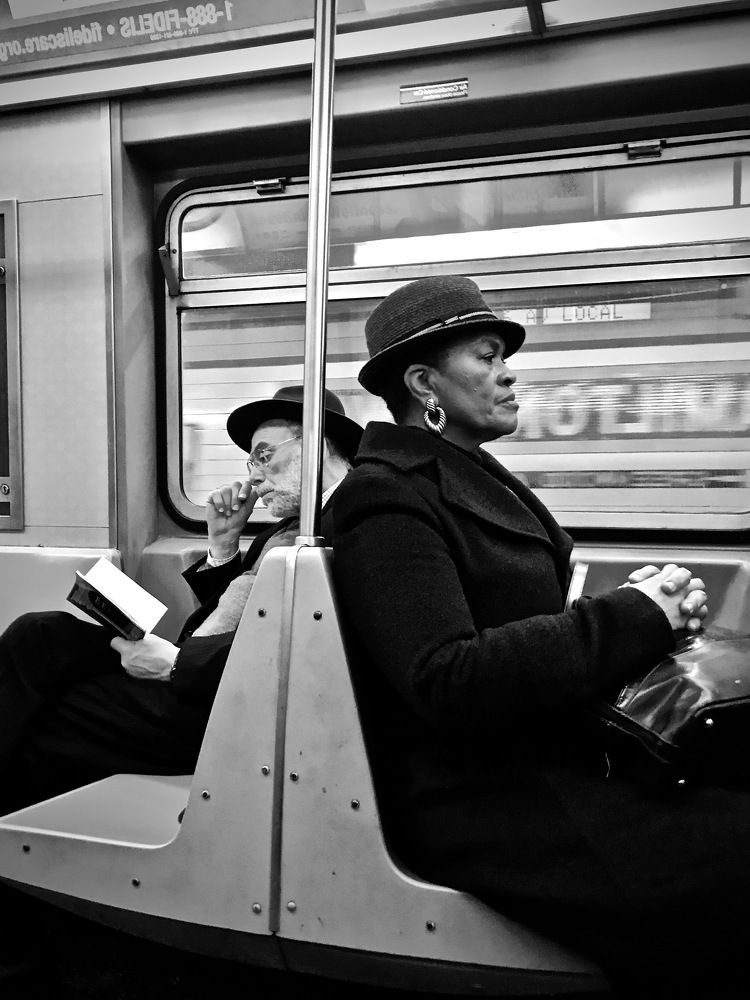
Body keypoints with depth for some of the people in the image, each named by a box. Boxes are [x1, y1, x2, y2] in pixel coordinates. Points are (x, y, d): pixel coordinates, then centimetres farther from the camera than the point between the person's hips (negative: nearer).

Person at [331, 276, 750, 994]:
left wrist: (642, 604, -1)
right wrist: (631, 617, -17)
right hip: (483, 810, -9)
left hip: (546, 766, 9)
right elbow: (449, 683, -23)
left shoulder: (470, 478, 18)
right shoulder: (389, 500, -12)